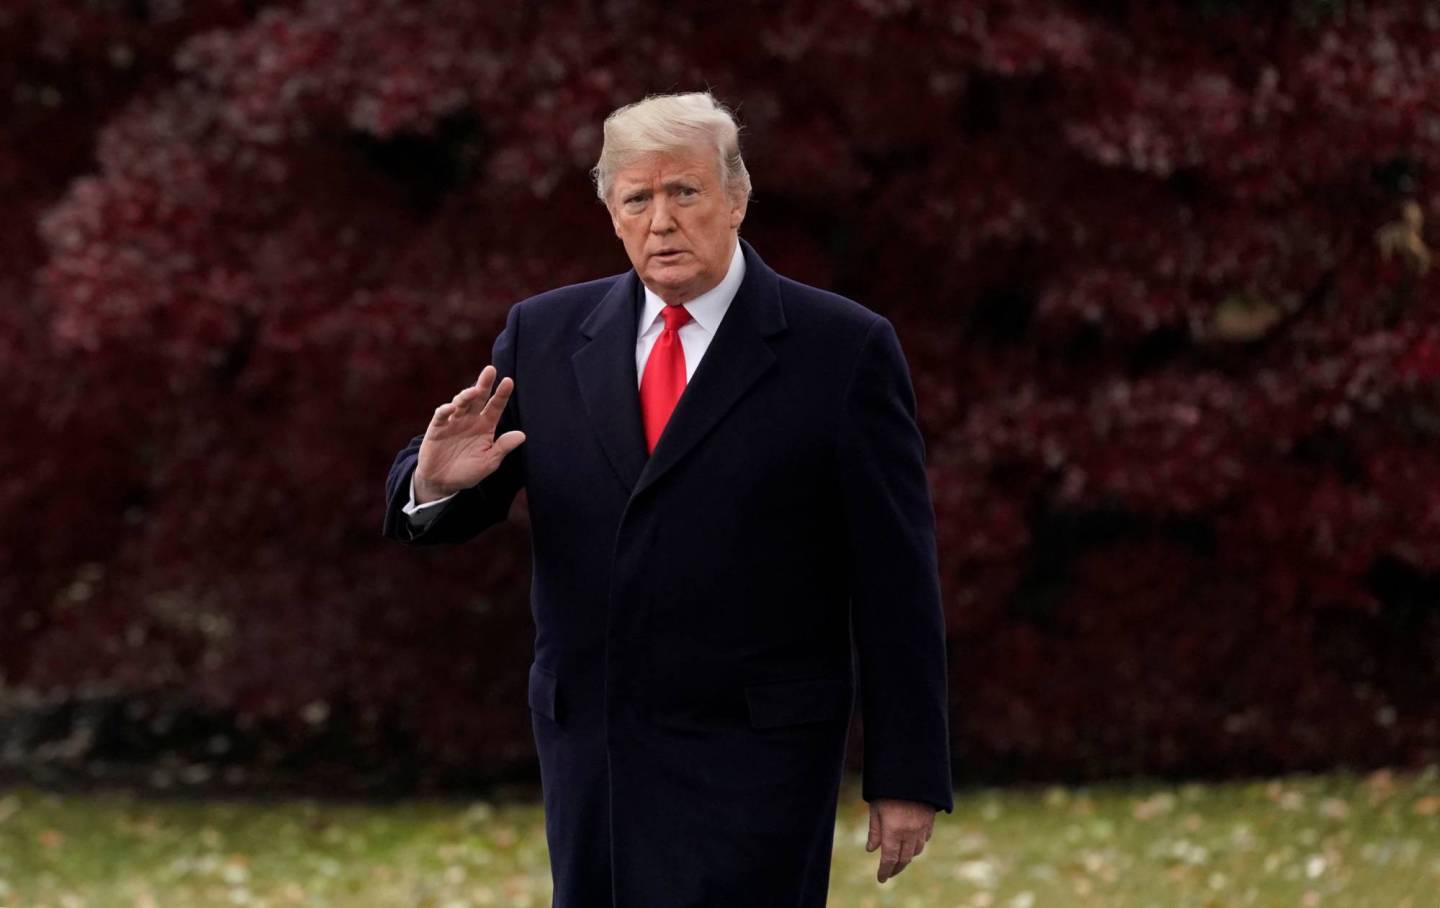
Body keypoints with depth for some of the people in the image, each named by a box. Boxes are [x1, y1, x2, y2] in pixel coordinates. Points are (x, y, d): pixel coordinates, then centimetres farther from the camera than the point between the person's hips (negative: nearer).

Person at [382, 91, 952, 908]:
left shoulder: (843, 349, -3)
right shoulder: (545, 334, 8)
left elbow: (896, 579, -3)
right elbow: (430, 515, 9)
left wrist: (907, 777, -5)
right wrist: (439, 481, -16)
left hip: (753, 757, -4)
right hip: (589, 746, 4)